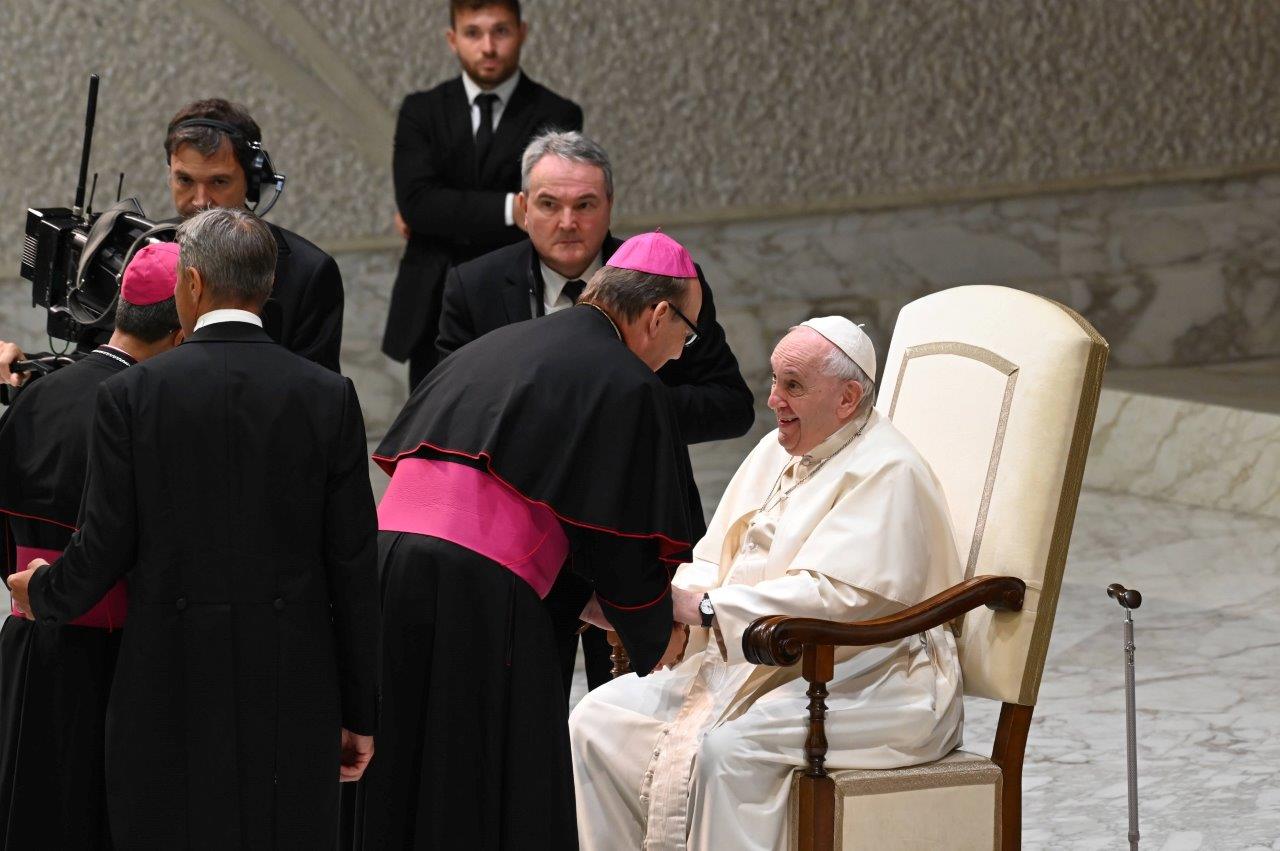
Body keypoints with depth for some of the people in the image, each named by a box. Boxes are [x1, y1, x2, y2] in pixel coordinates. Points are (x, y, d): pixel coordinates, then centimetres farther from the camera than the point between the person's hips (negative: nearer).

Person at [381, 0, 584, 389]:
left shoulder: (556, 117, -1)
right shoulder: (422, 112, 5)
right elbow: (416, 201, -11)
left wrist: (448, 219, -11)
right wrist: (510, 209, -22)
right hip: (434, 316, 2)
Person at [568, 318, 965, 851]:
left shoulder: (885, 474, -14)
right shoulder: (775, 453, 14)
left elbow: (834, 598, -25)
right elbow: (714, 563, 14)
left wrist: (703, 606, -27)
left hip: (864, 684, -9)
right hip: (754, 667, 9)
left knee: (726, 748, -34)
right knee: (599, 718, -6)